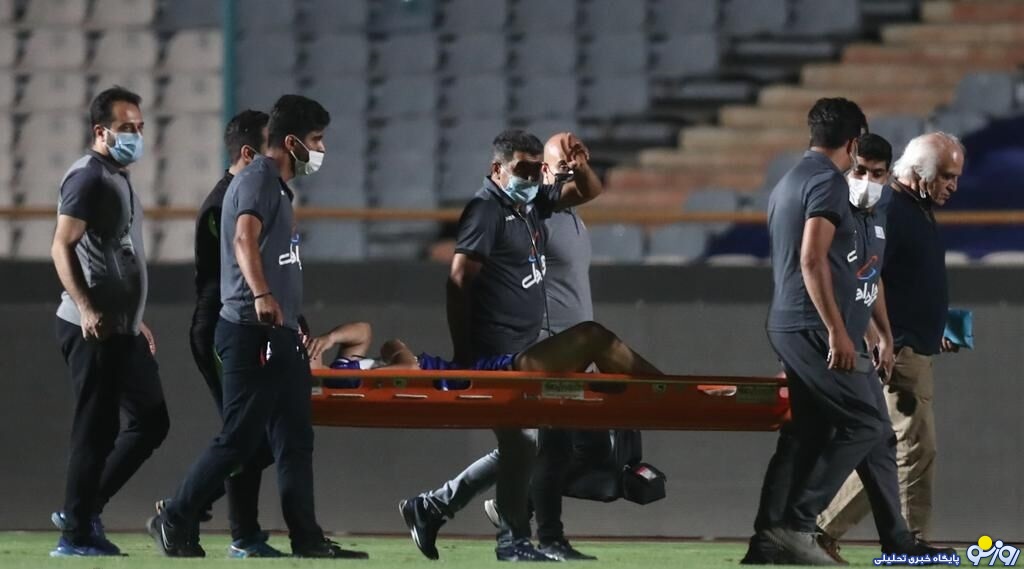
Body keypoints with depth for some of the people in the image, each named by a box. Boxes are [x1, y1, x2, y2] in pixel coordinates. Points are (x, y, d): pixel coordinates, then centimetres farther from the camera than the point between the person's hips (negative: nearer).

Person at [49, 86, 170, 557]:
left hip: (122, 330, 10)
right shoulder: (88, 176, -10)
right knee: (97, 429, -7)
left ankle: (81, 513, 14)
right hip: (93, 329, -10)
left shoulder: (120, 179, 20)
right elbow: (62, 247, -19)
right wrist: (85, 308, -29)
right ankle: (76, 534, -1)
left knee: (150, 422, 11)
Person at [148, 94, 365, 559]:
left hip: (279, 334, 10)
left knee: (295, 440, 8)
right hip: (253, 332, -10)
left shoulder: (277, 186, 20)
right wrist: (262, 295, -46)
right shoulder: (258, 180, -12)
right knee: (240, 438, -9)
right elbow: (245, 239, -30)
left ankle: (307, 540, 9)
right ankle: (174, 521, -1)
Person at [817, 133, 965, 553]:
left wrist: (937, 330, 20)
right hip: (896, 352, -10)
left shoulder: (919, 212, 18)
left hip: (915, 353, 10)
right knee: (917, 450, -9)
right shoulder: (888, 211, -13)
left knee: (886, 455, 10)